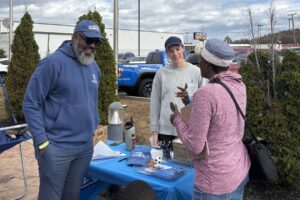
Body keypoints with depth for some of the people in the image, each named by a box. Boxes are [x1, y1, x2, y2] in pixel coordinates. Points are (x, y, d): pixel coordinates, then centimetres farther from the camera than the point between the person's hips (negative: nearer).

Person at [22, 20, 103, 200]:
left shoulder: (94, 67, 9)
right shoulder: (54, 63, -14)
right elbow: (30, 104, -13)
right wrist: (42, 141, -16)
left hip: (86, 146, 7)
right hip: (56, 147, -6)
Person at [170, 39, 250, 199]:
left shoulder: (204, 95, -26)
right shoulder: (238, 85, 1)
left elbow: (194, 147, -22)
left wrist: (177, 120, -5)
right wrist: (190, 102, 15)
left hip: (215, 181, -8)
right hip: (239, 170, 8)